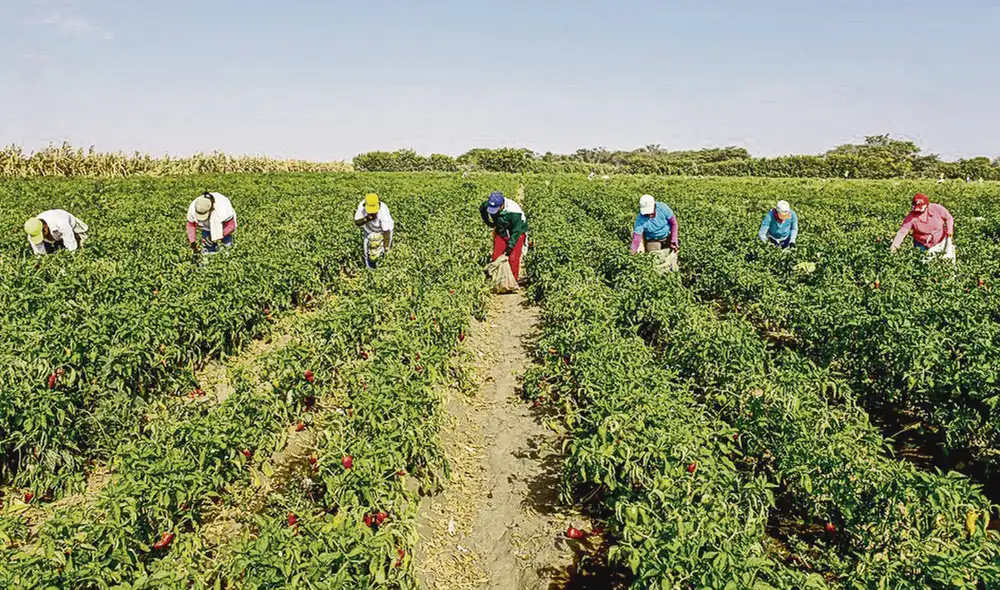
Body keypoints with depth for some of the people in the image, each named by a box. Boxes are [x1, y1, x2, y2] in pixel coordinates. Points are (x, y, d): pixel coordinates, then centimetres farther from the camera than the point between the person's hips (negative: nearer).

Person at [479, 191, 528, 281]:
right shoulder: (487, 204, -21)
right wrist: (488, 222, 11)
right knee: (496, 257, 4)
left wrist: (510, 247, -24)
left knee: (513, 258, -10)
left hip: (517, 234, -5)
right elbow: (482, 209, 7)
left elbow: (516, 231, -28)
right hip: (501, 233, 5)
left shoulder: (514, 212, -38)